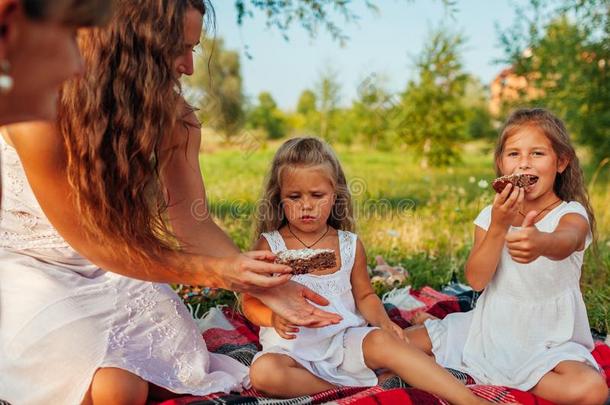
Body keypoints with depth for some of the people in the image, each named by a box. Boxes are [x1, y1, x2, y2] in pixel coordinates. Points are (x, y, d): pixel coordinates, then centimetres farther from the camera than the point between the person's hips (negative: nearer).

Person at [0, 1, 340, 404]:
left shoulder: (174, 117, -12)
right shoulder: (39, 112, -28)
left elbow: (193, 222, -11)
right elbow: (92, 241, -24)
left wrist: (263, 284, -27)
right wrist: (213, 272, -31)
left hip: (118, 266, 5)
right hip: (35, 266, -4)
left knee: (182, 371, -9)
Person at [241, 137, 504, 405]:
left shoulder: (349, 245, 3)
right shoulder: (270, 244, -4)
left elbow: (364, 296, 13)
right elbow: (251, 300, -4)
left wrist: (382, 320, -8)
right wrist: (274, 317, -27)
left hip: (344, 340, 1)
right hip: (291, 348, -1)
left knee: (382, 341, -29)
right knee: (263, 372, -33)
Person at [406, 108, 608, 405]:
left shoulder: (572, 214, -12)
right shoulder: (492, 215, -2)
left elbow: (565, 242, -39)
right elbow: (476, 280, -14)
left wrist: (540, 242, -65)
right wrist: (499, 226, -30)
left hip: (547, 340, -1)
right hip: (491, 328, 2)